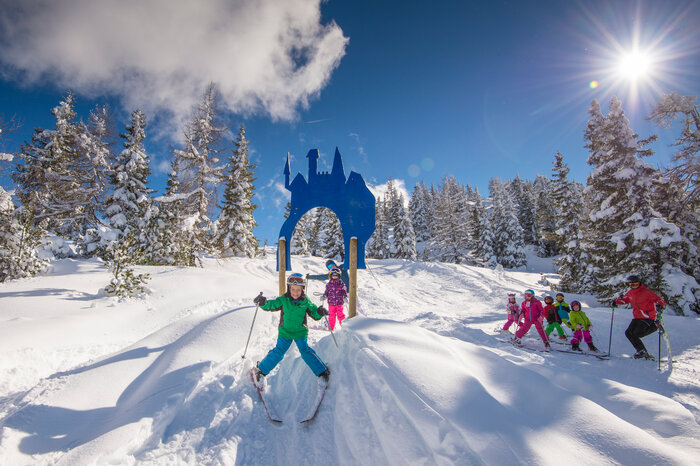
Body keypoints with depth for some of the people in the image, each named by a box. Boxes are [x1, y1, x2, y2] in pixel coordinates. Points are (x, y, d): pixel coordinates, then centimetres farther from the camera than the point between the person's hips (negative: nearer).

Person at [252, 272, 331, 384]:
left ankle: (323, 371, 7)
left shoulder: (305, 301, -6)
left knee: (305, 351, -6)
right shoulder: (283, 300, -7)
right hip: (285, 332, 0)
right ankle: (260, 370, 19)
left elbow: (315, 314, 0)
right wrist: (263, 303, -28)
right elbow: (271, 305, -8)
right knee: (278, 352, -1)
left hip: (300, 332, 0)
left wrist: (320, 312, -22)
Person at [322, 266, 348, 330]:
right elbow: (326, 292, 14)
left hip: (339, 303, -2)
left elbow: (344, 291, 3)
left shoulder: (341, 284, 3)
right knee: (331, 316, 4)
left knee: (340, 315, -4)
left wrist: (345, 297, -13)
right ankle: (331, 328, 18)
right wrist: (324, 296, -2)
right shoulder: (328, 284, 8)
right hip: (331, 303, 2)